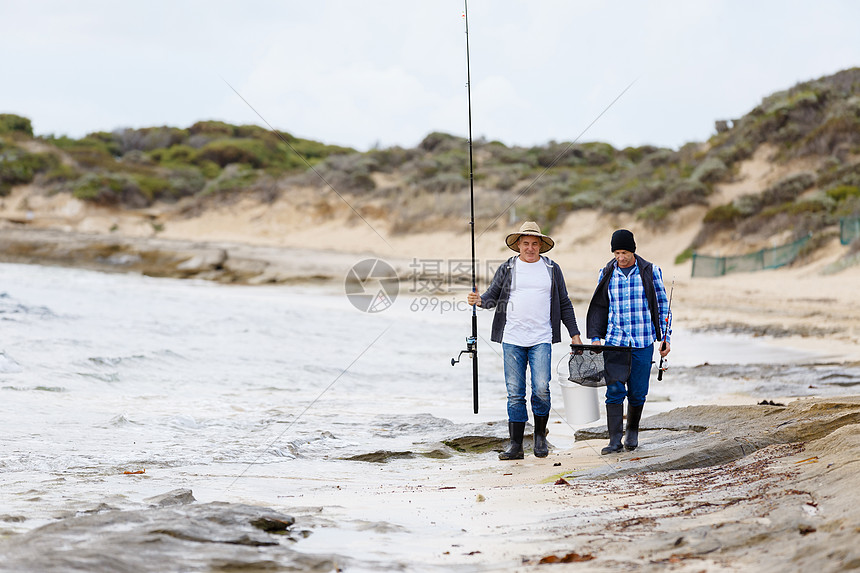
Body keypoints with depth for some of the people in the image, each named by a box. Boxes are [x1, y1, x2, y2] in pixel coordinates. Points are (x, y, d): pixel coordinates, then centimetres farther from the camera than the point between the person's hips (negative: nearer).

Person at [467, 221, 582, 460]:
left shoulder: (552, 269, 10)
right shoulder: (507, 268, 8)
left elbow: (564, 304, 14)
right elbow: (493, 296, 9)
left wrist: (574, 334, 9)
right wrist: (479, 300, -13)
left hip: (541, 339, 0)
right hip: (512, 339, 0)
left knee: (541, 388, -12)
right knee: (515, 393, 0)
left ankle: (540, 435, 10)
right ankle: (515, 444, 6)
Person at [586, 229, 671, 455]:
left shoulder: (650, 272, 1)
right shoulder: (606, 274, 6)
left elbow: (662, 305, 6)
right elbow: (599, 307, 13)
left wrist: (665, 337, 1)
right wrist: (595, 337, 5)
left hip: (643, 342, -1)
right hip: (614, 341, 1)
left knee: (637, 393, 3)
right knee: (614, 391, -9)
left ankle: (632, 431, 27)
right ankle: (615, 440, -7)